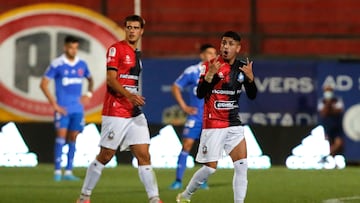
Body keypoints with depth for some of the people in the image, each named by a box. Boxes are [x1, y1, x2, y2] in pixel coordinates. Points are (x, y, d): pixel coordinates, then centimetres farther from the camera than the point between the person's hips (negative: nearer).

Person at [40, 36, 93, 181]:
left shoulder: (81, 64, 7)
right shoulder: (57, 64, -7)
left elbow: (90, 79, 27)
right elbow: (44, 84, -6)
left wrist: (88, 94, 9)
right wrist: (54, 104, -11)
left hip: (77, 108, 4)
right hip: (63, 108, -4)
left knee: (73, 138, 4)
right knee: (61, 135, -13)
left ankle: (68, 172, 9)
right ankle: (57, 171, -11)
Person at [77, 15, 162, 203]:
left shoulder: (138, 54, 17)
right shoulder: (116, 49, -6)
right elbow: (111, 79, -16)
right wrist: (129, 95, -29)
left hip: (135, 113, 6)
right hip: (115, 113, -6)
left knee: (144, 156, -3)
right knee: (105, 156, -1)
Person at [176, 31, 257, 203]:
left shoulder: (242, 67, 5)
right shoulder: (211, 65, -8)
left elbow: (252, 96, 6)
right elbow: (200, 94, -14)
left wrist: (250, 78, -13)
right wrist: (210, 75, -30)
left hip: (234, 124, 4)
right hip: (213, 124, -4)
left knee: (242, 165, -8)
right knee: (210, 168, -4)